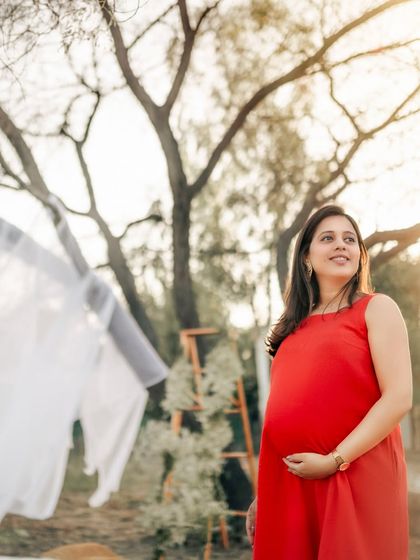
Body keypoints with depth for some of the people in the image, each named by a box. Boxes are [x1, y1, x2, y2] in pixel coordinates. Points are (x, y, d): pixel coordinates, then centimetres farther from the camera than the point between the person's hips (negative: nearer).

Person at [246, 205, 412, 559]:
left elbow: (399, 398, -10)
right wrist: (263, 493, 14)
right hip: (288, 484, 5)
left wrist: (335, 461, -15)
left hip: (355, 478, -5)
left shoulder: (376, 308, 1)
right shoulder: (296, 326, 15)